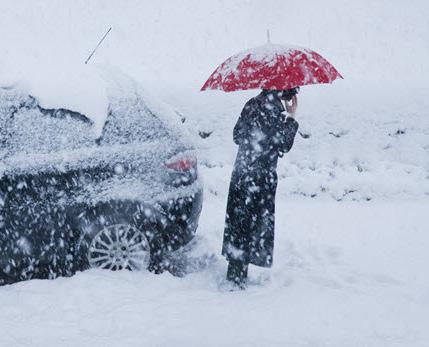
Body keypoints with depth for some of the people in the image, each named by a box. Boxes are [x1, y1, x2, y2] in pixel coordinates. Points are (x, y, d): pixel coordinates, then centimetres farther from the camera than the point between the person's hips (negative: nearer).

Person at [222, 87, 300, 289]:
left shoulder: (252, 104, 10)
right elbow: (283, 145, -15)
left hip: (241, 174, 8)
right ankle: (237, 278, 1)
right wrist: (292, 117, -7)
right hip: (260, 178, -8)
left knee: (239, 223, 13)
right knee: (251, 225, -1)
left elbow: (237, 135, 15)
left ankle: (236, 275, 20)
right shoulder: (272, 108, -15)